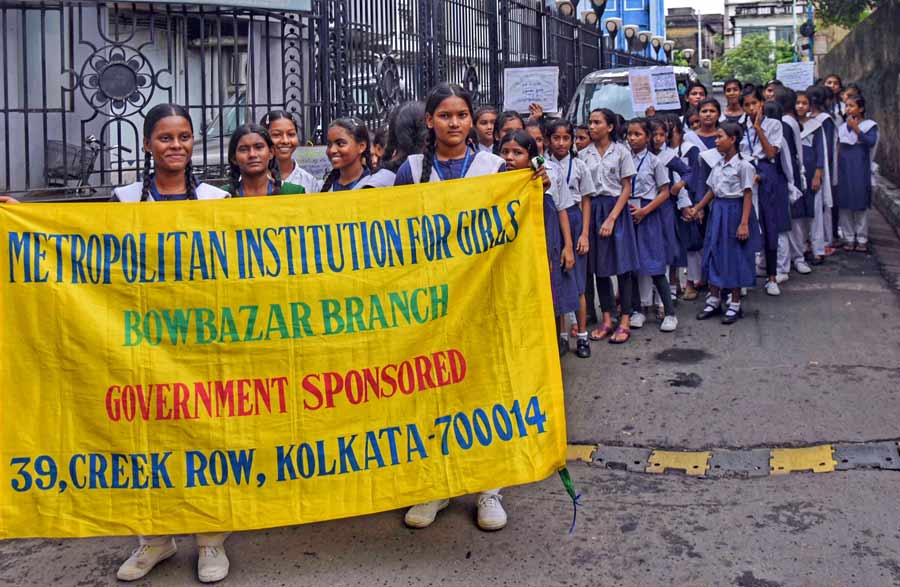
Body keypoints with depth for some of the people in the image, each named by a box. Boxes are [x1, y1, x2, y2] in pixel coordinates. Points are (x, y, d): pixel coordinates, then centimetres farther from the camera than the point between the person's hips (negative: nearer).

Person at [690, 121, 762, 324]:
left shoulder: (743, 165, -12)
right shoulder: (718, 164, 9)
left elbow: (747, 195, -14)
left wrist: (744, 223, -18)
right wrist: (697, 209, 13)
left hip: (734, 211, -7)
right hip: (718, 210, 7)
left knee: (735, 257, 1)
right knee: (713, 253, 9)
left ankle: (735, 304, 11)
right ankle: (714, 300, 20)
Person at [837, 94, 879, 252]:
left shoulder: (870, 125, -1)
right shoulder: (843, 126, 10)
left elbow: (871, 142, -17)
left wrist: (856, 129, -20)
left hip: (860, 169, -4)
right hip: (844, 168, 4)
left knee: (860, 203, -1)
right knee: (845, 203, 2)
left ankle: (862, 239, 6)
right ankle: (849, 238, 10)